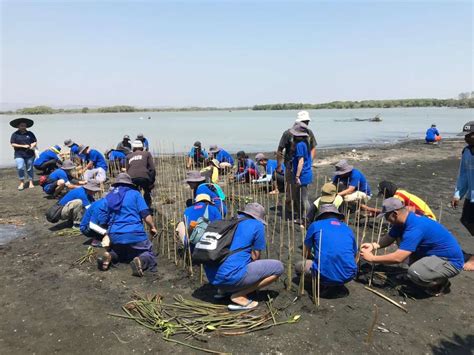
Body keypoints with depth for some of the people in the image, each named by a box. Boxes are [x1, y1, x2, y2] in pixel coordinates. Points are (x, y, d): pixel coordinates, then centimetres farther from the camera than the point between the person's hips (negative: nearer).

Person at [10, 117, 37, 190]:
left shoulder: (30, 133, 8)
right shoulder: (15, 134, 1)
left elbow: (35, 142, 10)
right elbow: (13, 144, -4)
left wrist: (33, 145, -13)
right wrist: (23, 146, -12)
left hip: (29, 154, 2)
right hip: (19, 155, -2)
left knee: (30, 168, 7)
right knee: (20, 168, -14)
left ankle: (31, 182, 19)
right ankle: (22, 183, 1)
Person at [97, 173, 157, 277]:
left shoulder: (108, 196, 16)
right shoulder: (134, 193, 5)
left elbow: (104, 219, 20)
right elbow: (145, 214, -4)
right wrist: (152, 227, 11)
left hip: (114, 235, 4)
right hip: (135, 234, -4)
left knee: (117, 252, 32)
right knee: (149, 255, 12)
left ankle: (109, 256, -3)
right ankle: (140, 261, -23)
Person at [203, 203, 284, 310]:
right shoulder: (257, 225, 3)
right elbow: (255, 257, 5)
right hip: (231, 277, -8)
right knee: (278, 267, 3)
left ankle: (223, 289, 16)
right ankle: (239, 296, -3)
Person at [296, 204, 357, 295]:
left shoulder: (315, 225, 9)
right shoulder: (348, 229, 17)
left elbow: (306, 254, 20)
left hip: (325, 276, -4)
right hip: (348, 276, 4)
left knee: (298, 266, 23)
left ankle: (328, 285, 7)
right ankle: (338, 284, 13)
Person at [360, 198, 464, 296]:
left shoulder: (414, 228, -32)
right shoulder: (406, 220, -3)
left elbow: (398, 258, -35)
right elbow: (390, 237, 7)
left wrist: (372, 258, -25)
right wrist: (374, 246, -11)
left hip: (451, 261, -10)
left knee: (414, 273, -31)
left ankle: (441, 284, 1)